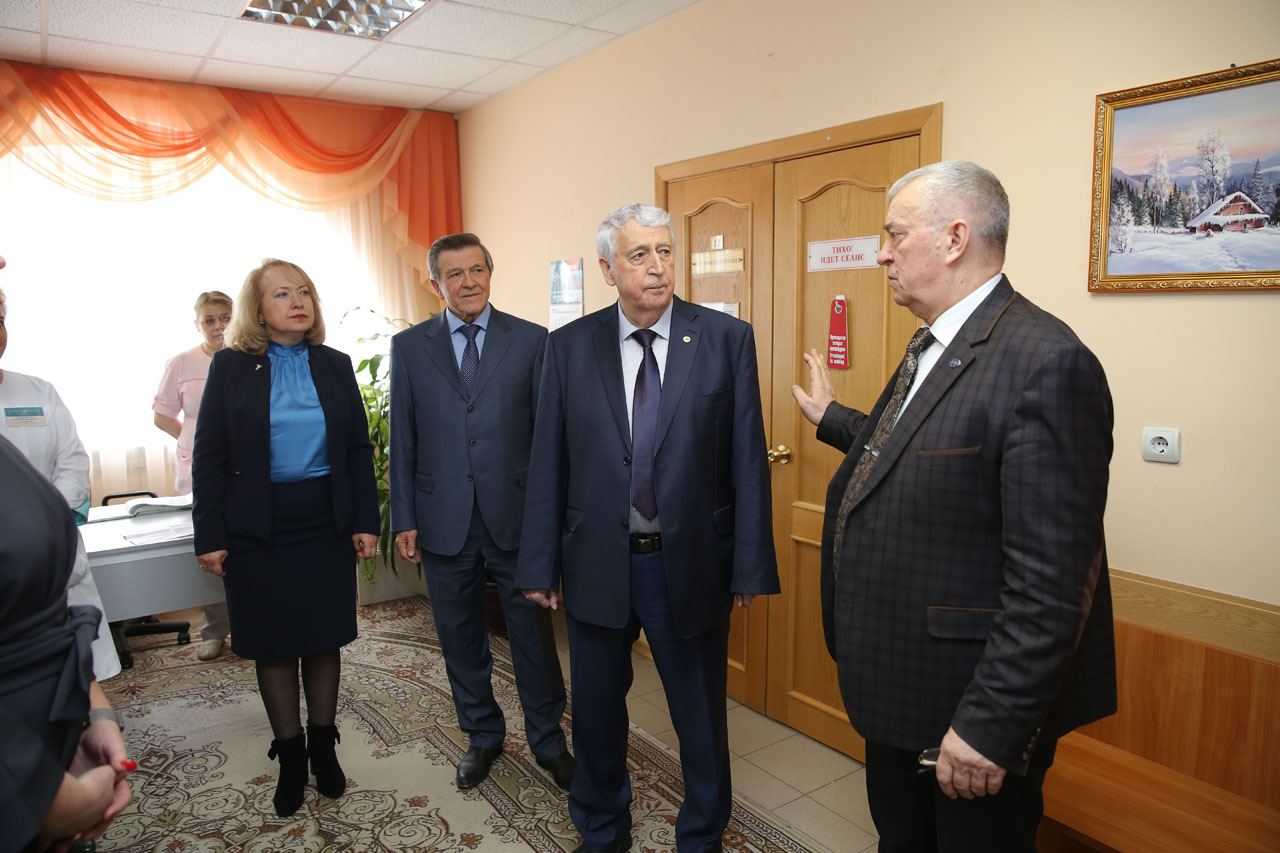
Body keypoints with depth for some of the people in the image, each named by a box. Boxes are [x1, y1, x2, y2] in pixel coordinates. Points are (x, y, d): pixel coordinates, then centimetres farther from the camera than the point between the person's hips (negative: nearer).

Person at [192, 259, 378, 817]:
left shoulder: (335, 366, 5)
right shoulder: (231, 366, -1)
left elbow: (359, 449, 6)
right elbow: (209, 456, -2)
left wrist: (366, 521, 0)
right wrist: (210, 536, -6)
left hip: (326, 524, 2)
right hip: (257, 530, -1)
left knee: (324, 639, 10)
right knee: (273, 645, 9)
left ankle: (323, 746, 28)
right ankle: (290, 755, 26)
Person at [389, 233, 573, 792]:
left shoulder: (530, 340, 0)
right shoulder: (410, 347, 4)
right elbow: (402, 441, 5)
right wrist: (403, 520, 2)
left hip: (515, 516, -1)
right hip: (444, 521, 2)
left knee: (534, 633, 8)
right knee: (460, 636, 15)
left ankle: (547, 740, 30)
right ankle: (482, 736, 37)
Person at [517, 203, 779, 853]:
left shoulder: (728, 339, -5)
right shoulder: (570, 346, -1)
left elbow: (747, 459, -6)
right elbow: (547, 463, 0)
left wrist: (750, 568, -6)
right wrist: (540, 565, -1)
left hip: (690, 563, -1)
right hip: (596, 563, 2)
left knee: (701, 714, 16)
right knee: (595, 710, 19)